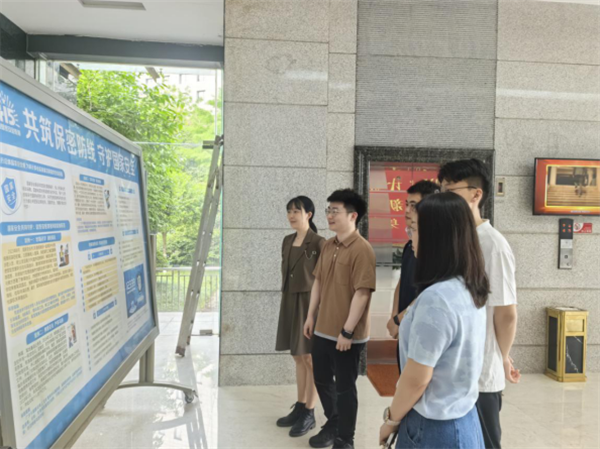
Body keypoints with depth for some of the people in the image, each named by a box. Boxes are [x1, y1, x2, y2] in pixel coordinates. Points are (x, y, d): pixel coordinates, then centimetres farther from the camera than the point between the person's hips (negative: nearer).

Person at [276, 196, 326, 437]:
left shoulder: (318, 242, -12)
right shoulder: (287, 241, 9)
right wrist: (286, 301, 14)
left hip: (310, 303, -7)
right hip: (290, 302, 7)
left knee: (310, 358, 3)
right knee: (298, 357, 15)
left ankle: (309, 414, 14)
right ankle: (299, 407, 27)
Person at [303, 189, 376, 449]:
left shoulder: (362, 249, -18)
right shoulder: (328, 246, 7)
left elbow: (362, 293, -21)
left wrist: (347, 331, -21)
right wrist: (311, 316, 13)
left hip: (347, 334, -8)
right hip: (323, 329, 8)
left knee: (344, 387, 8)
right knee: (322, 380, 21)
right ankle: (332, 424, 44)